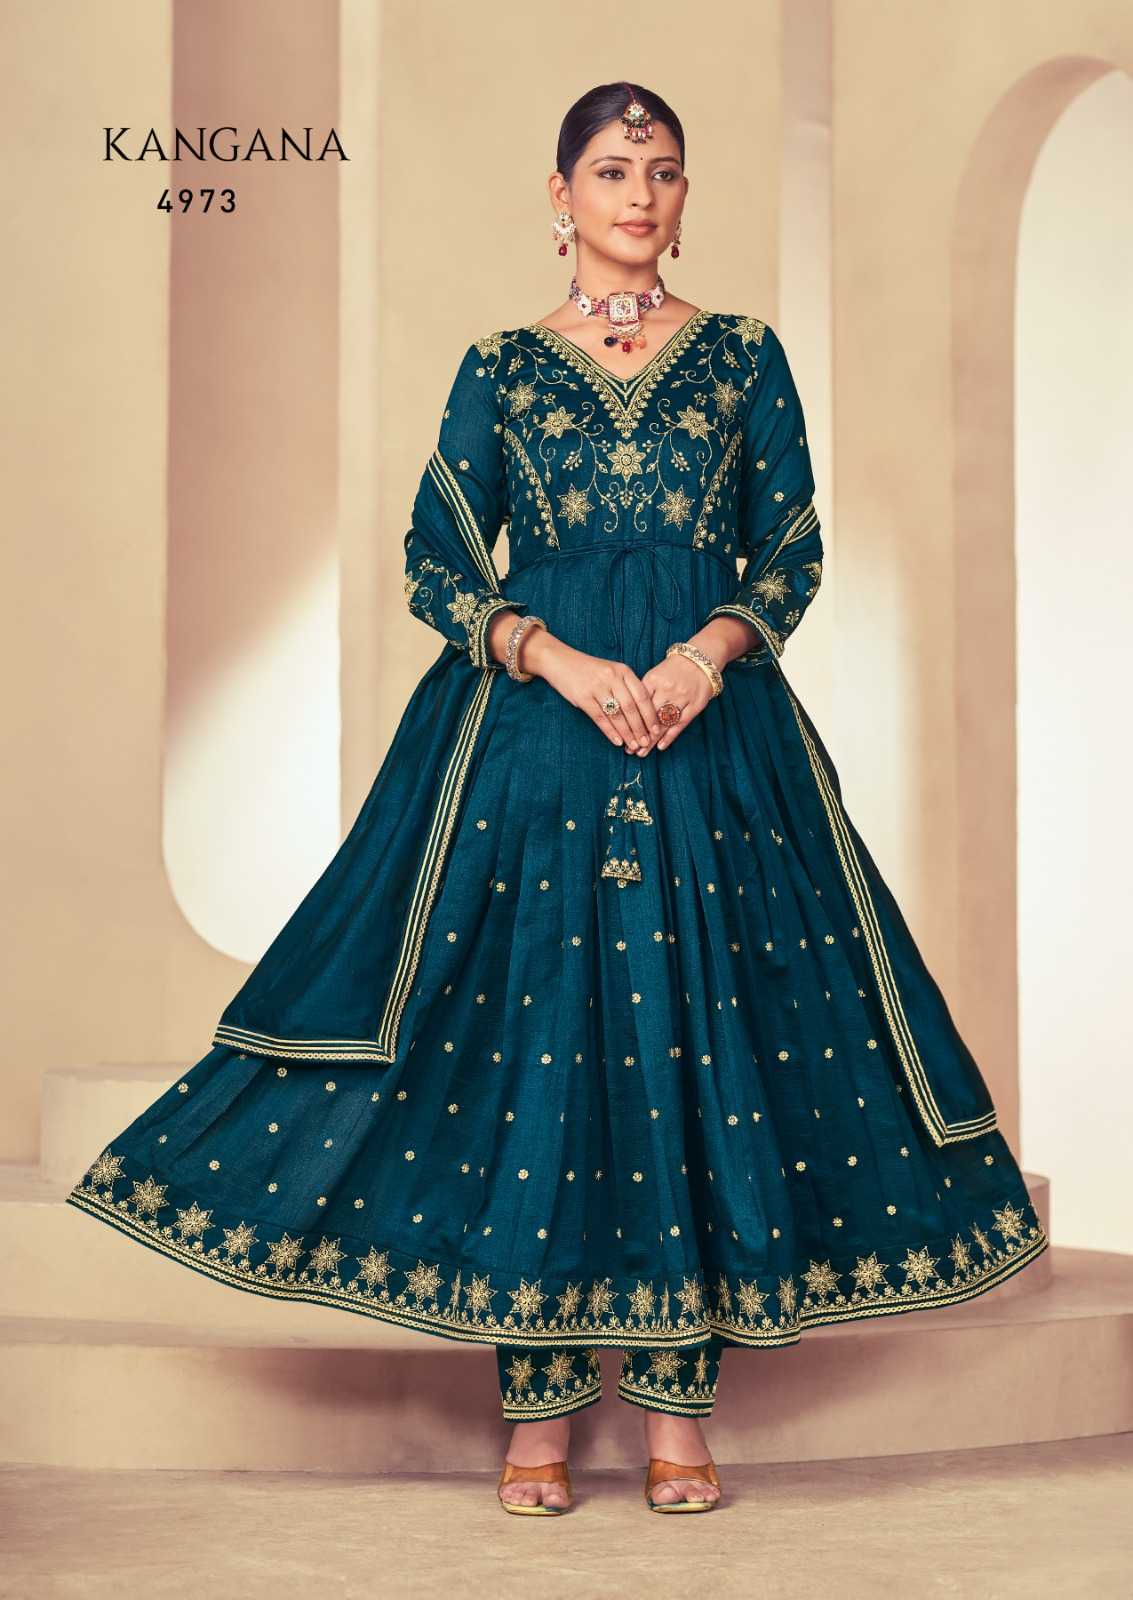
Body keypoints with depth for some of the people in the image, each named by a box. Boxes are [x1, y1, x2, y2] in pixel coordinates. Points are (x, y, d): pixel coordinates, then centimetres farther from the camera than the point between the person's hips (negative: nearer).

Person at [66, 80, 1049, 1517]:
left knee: (703, 1023, -2)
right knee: (528, 1021, -3)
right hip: (530, 734, -1)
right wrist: (561, 662, -11)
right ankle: (537, 1407, 6)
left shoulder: (744, 357, 10)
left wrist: (712, 649, -11)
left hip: (713, 728, 1)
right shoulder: (501, 368, 8)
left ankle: (678, 1405, 7)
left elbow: (794, 552, 8)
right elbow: (435, 563, 4)